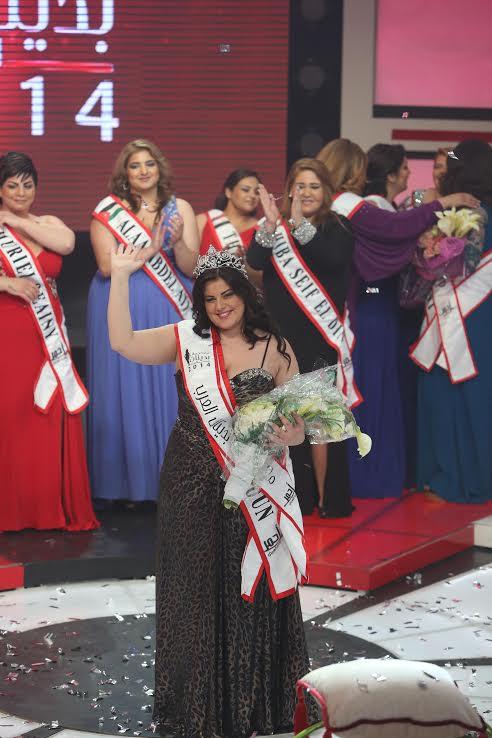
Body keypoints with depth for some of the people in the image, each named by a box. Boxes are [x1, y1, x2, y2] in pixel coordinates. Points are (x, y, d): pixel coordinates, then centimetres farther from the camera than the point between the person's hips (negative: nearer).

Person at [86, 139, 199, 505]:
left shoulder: (180, 209, 6)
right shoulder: (108, 211, 2)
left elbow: (191, 268, 0)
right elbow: (107, 265, -9)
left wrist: (177, 242, -18)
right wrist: (151, 247, -17)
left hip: (169, 313, 1)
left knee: (169, 393, 1)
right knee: (126, 394, 1)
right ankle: (129, 484, 10)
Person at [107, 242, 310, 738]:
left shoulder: (276, 349, 1)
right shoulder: (185, 340, 1)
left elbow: (298, 422, 3)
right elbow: (123, 343, -11)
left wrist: (289, 434, -20)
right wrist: (120, 277, -14)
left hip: (254, 489, 0)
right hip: (193, 487, 0)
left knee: (251, 592, 6)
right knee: (195, 590, 7)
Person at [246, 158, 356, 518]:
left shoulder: (338, 228, 3)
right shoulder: (271, 227, 9)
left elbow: (334, 258, -18)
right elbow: (255, 261, -8)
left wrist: (299, 224, -24)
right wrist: (272, 224, -21)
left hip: (320, 335, -2)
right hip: (280, 333, 3)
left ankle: (325, 497, 2)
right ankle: (291, 493, 9)